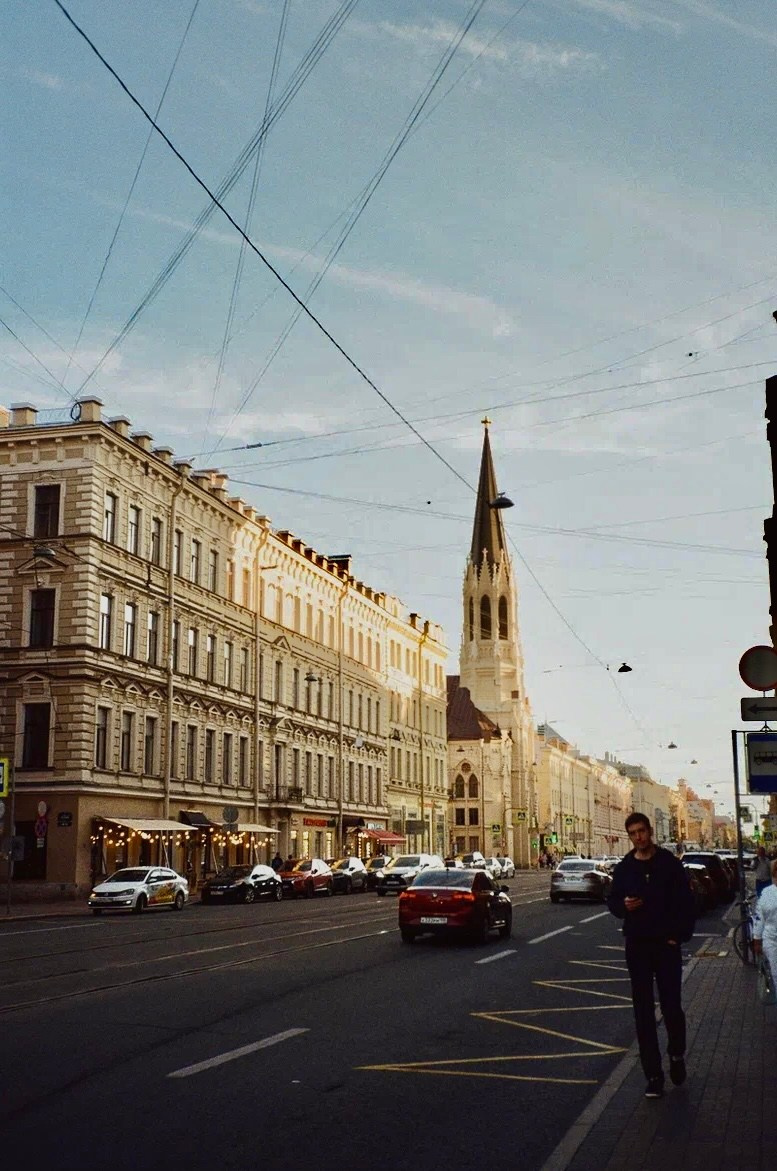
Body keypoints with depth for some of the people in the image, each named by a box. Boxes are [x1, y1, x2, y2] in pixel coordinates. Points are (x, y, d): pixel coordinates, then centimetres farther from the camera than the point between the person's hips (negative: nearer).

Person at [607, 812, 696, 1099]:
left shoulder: (670, 863, -3)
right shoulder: (624, 868, 4)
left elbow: (685, 902, -3)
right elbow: (613, 901, 11)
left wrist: (679, 935, -11)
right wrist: (623, 905, -11)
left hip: (666, 944, -2)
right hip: (637, 945, 2)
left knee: (671, 1005, 0)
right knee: (643, 1011, 3)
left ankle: (677, 1054, 30)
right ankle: (653, 1074, 10)